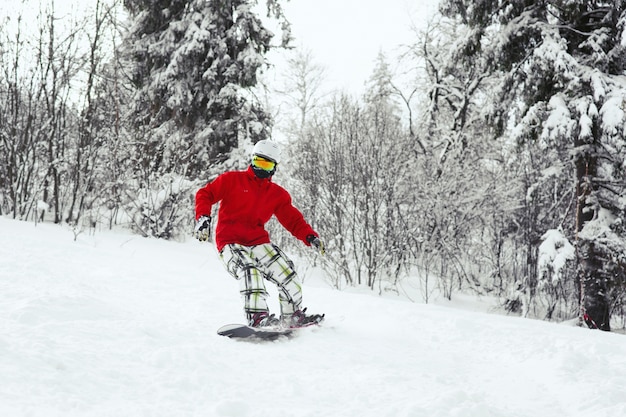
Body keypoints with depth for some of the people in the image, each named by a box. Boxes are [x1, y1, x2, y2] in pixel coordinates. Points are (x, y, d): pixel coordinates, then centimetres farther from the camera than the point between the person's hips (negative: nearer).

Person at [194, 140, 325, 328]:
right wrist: (203, 218, -17)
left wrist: (310, 237, -9)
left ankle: (292, 315, 13)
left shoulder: (278, 194, 12)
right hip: (230, 243, -4)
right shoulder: (232, 180, 3)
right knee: (249, 269, -33)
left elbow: (294, 220, 9)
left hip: (259, 242, 4)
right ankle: (257, 316, -40)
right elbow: (205, 194, 1)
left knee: (287, 273, -8)